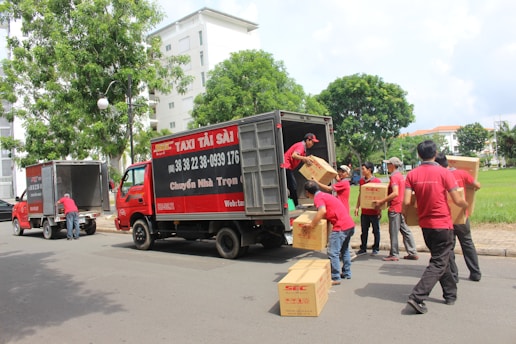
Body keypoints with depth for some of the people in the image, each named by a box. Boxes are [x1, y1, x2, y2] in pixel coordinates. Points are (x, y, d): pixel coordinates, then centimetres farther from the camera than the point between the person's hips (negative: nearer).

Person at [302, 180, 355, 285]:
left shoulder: (318, 198, -9)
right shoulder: (325, 195, 20)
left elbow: (322, 211, -29)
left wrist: (311, 225, -23)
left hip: (341, 227, -10)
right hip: (350, 224, 10)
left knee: (333, 253, -5)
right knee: (345, 250, 24)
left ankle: (335, 278, -2)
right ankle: (346, 273, 34)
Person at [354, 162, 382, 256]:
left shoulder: (377, 181, -9)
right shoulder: (361, 181, 6)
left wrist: (380, 209, -9)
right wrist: (357, 207, 10)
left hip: (374, 211, -5)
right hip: (364, 211, 5)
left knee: (376, 230, 8)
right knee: (364, 231, 11)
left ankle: (376, 248, 19)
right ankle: (363, 248, 20)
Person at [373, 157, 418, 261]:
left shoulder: (394, 177, -16)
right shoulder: (400, 175, 13)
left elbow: (395, 193, -26)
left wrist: (381, 202, -22)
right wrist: (384, 200, 24)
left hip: (395, 208, -9)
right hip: (401, 207, 9)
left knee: (393, 232, -1)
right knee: (405, 230, 13)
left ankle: (394, 255, 6)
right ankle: (413, 253, 17)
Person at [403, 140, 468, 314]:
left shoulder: (412, 174, -4)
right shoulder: (444, 173, -12)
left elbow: (406, 202, -10)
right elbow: (458, 200, -10)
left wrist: (405, 215, 11)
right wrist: (467, 205, 12)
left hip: (425, 224, 4)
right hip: (443, 224, -4)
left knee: (440, 258, 21)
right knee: (439, 263, 1)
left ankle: (450, 294, 33)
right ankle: (417, 297, -10)